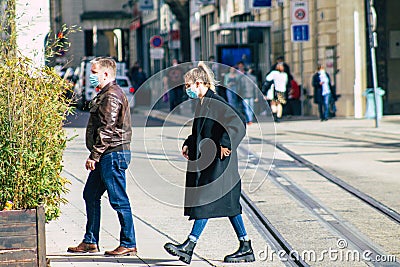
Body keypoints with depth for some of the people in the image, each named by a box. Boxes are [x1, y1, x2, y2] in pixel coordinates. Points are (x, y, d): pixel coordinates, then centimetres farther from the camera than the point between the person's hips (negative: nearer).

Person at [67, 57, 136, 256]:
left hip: (113, 154, -11)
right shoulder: (105, 94, 18)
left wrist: (94, 155, -20)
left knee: (118, 199, -6)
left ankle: (128, 244, 0)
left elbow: (106, 130, -20)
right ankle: (90, 242, 20)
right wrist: (96, 155, 20)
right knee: (90, 194, 14)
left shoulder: (112, 96, -15)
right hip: (106, 156, 11)